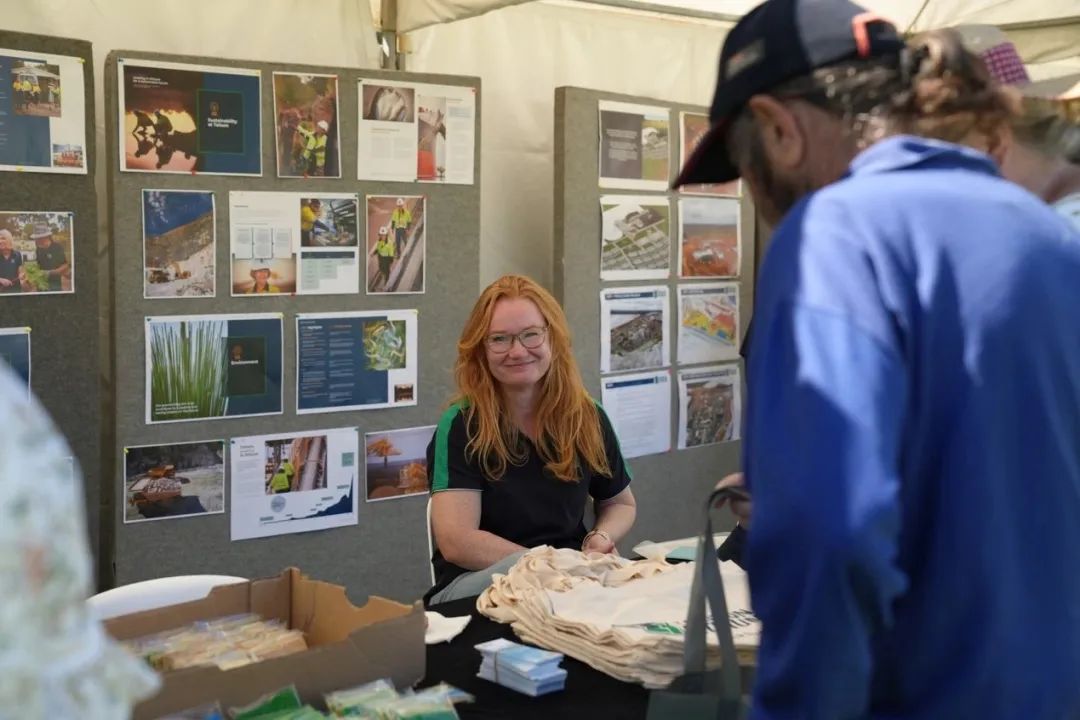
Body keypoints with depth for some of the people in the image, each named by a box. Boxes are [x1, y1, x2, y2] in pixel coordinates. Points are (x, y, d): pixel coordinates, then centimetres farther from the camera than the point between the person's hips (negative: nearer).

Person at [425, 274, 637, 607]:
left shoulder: (588, 418, 3)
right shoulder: (461, 426, -10)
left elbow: (621, 504, 19)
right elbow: (457, 542, -20)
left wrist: (602, 538, -4)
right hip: (473, 583, -3)